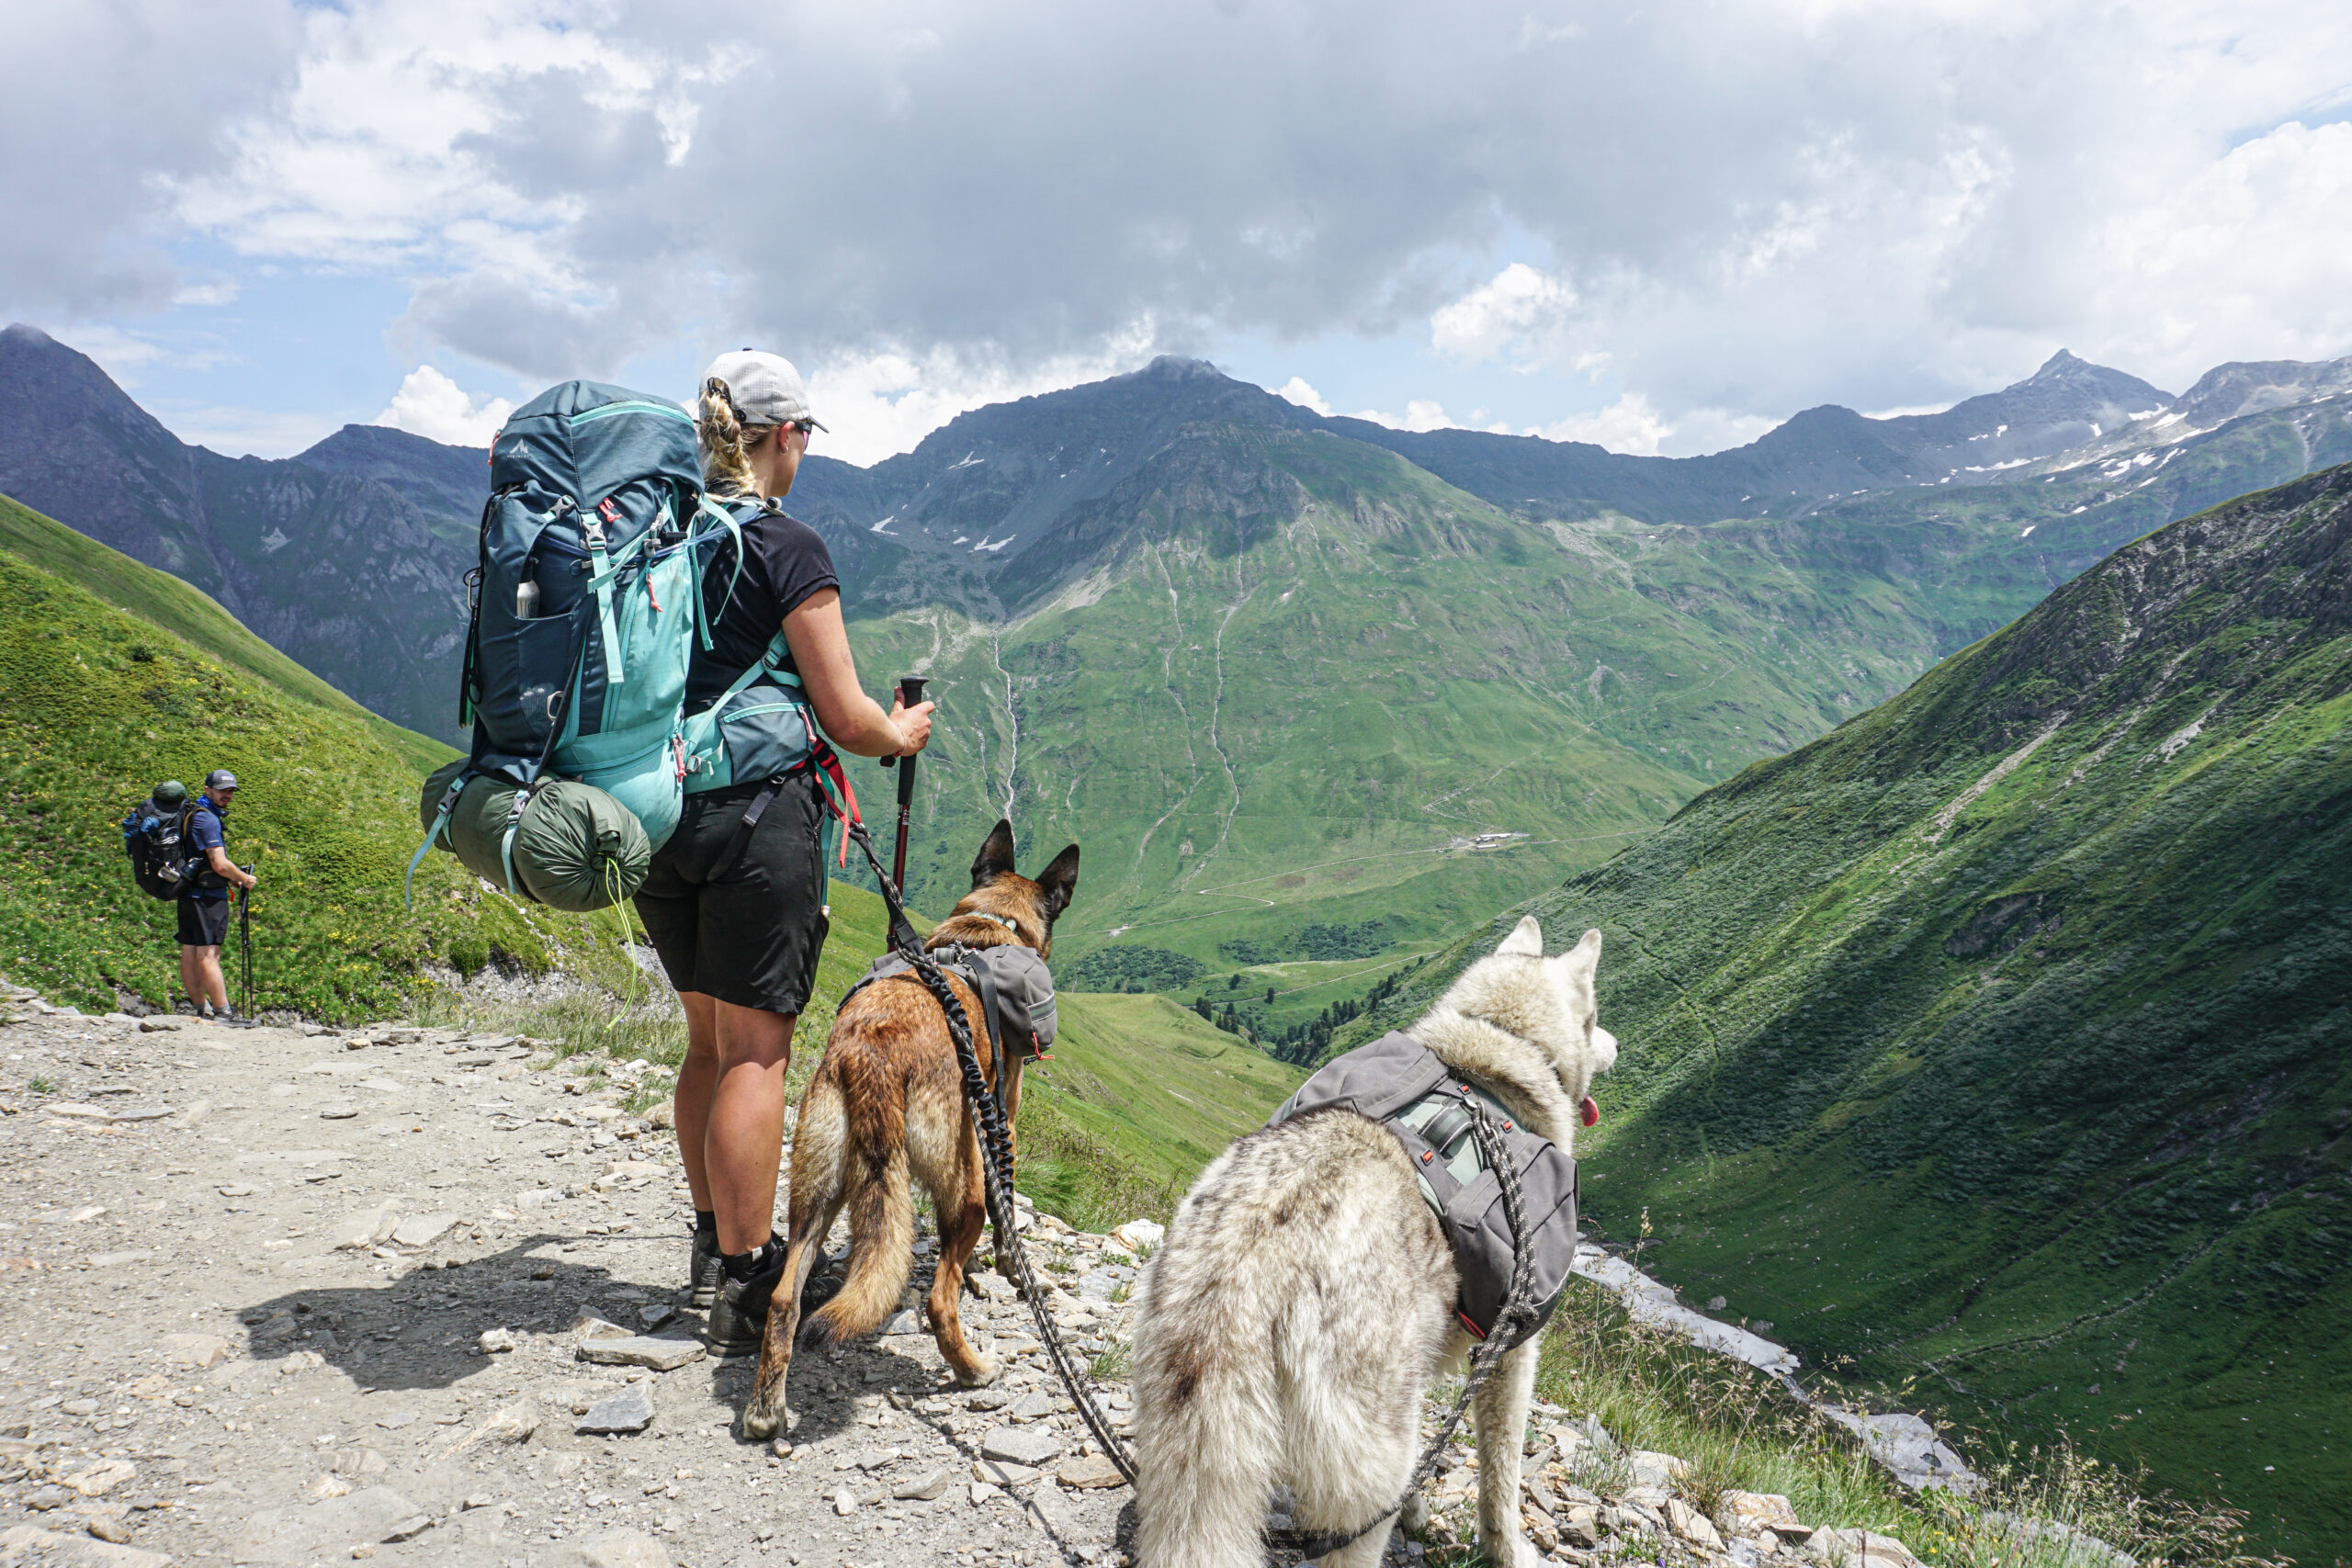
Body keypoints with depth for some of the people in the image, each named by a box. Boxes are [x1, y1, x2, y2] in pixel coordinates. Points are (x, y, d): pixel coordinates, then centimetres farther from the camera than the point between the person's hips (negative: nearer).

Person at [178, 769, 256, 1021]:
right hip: (208, 895, -10)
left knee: (189, 954, 9)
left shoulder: (194, 814, 18)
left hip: (189, 893, 10)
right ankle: (223, 1013, -9)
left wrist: (231, 879, 17)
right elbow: (220, 864, -20)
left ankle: (203, 1010, 16)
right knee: (208, 954, -9)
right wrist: (244, 878, -4)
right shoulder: (207, 819, -14)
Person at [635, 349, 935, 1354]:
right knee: (757, 1049, 1)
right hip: (756, 814, -7)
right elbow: (844, 717, -11)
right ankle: (745, 1286, 8)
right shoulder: (786, 549, -11)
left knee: (708, 1040, 19)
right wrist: (902, 734, 10)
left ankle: (711, 1250, 32)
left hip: (658, 814, 7)